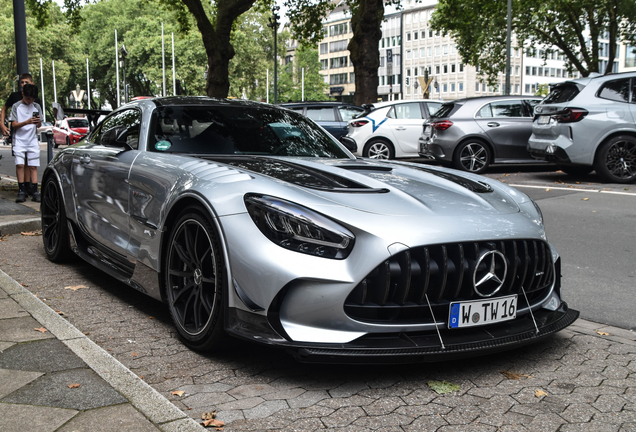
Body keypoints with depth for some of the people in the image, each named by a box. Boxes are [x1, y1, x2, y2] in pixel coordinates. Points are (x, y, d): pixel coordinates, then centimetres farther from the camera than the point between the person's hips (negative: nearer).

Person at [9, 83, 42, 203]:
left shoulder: (37, 106, 9)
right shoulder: (16, 106, 1)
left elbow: (39, 126, 10)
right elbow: (14, 125, -5)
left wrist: (38, 121, -14)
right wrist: (27, 122, -21)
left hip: (33, 140, 2)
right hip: (19, 140, -2)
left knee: (33, 166, -1)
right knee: (19, 165, -11)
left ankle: (35, 191, 0)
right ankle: (21, 191, -7)